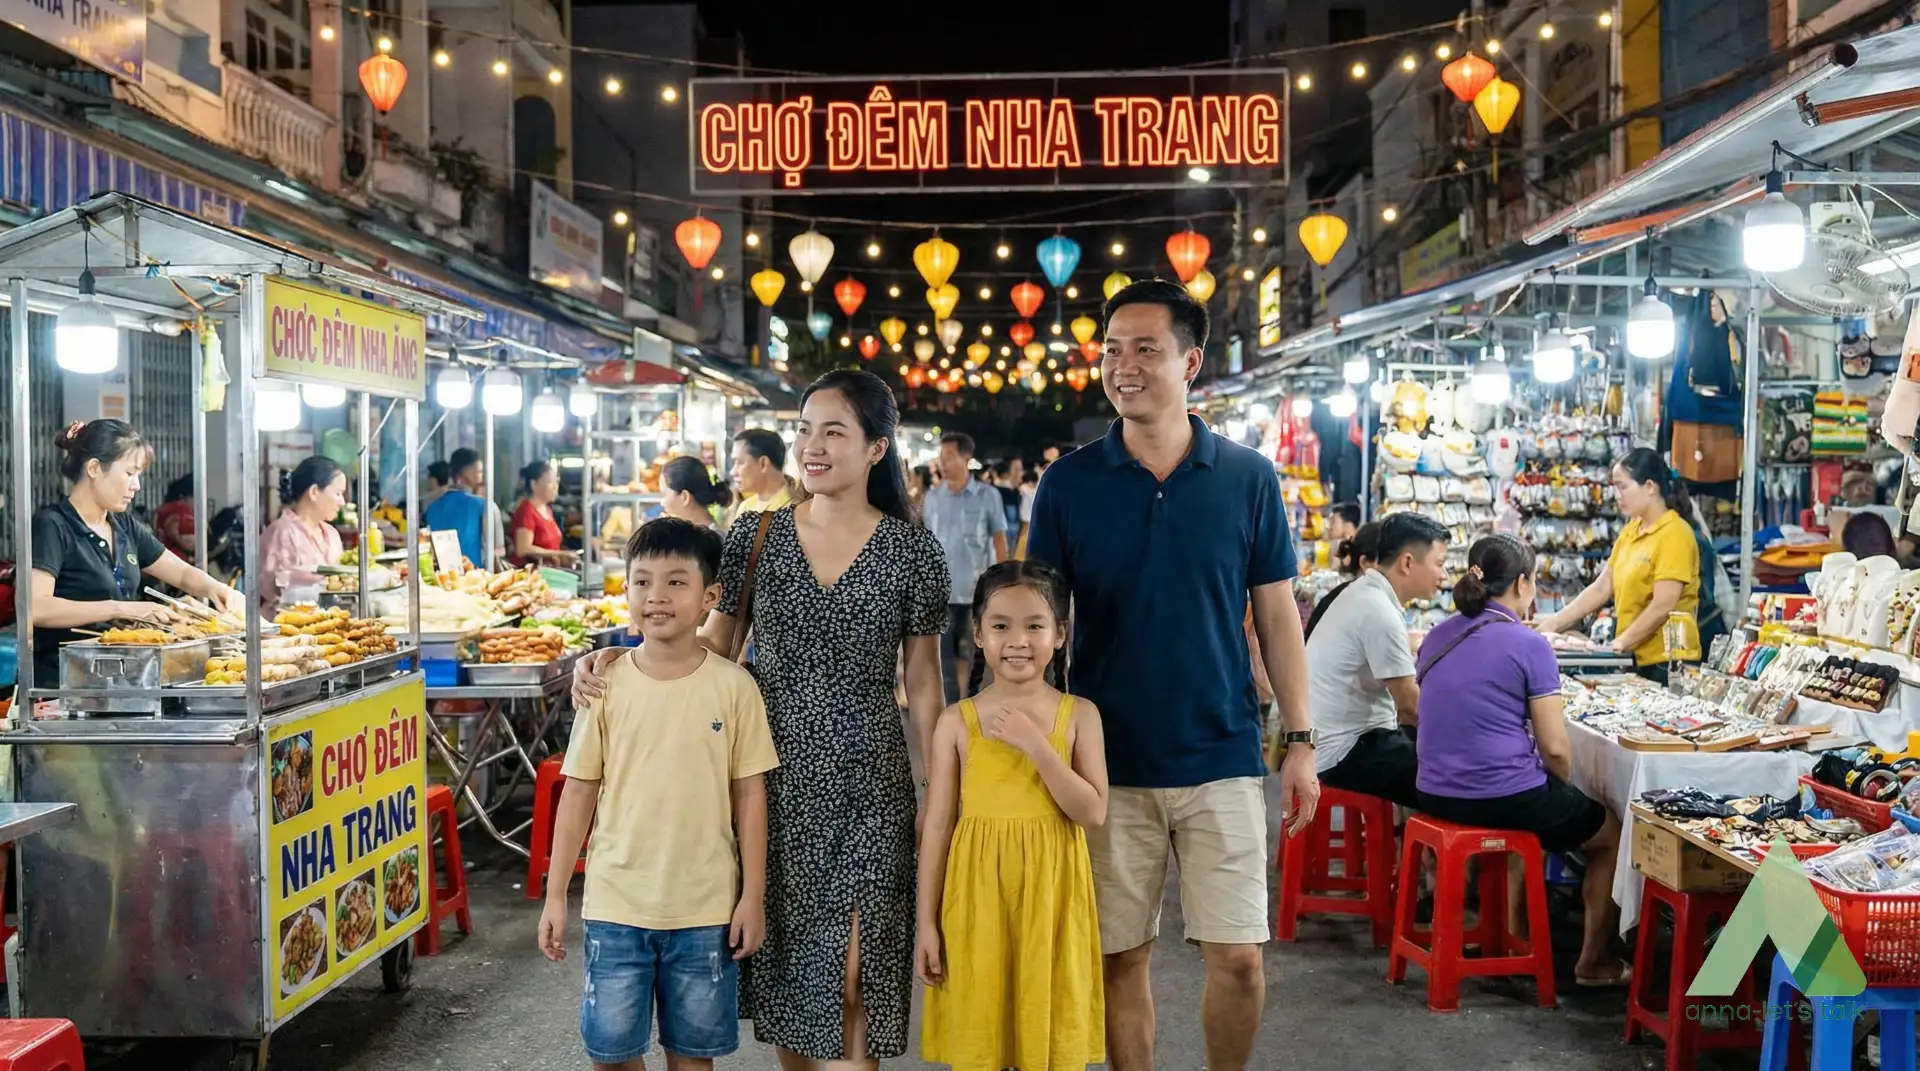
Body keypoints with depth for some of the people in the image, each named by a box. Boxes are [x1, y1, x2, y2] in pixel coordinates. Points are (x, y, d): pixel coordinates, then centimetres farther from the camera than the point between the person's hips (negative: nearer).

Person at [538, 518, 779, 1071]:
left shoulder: (733, 685, -6)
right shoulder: (607, 684, -4)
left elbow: (749, 795, -1)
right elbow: (579, 792, 2)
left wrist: (753, 895, -2)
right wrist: (555, 894, 2)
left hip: (705, 907, -1)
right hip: (615, 904, 1)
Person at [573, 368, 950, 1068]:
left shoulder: (912, 550, -3)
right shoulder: (755, 536, 1)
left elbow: (923, 687, 2)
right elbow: (712, 646, 7)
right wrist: (613, 658, -8)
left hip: (866, 780, -2)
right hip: (771, 773, 2)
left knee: (852, 974, -2)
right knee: (780, 956, 13)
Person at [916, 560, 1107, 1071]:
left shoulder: (1079, 715, -1)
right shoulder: (957, 721, -2)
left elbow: (1093, 813, -9)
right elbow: (938, 826, 0)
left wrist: (1035, 745, -17)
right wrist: (927, 923, -1)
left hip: (1051, 894, 0)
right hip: (977, 894, 0)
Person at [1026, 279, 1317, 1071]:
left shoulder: (1249, 478, -1)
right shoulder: (1068, 483, -2)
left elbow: (1277, 615, 4)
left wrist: (1300, 742, 1)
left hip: (1223, 758, 0)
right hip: (1109, 764, 0)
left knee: (1238, 957, 3)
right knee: (1121, 956, 8)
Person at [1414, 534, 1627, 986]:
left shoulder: (1437, 638, 5)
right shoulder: (1529, 646, -14)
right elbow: (1555, 750, -14)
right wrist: (1564, 787, 9)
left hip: (1436, 793, 7)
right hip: (1504, 798, -7)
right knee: (1613, 834, 20)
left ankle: (1514, 931, 41)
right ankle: (1592, 961, 28)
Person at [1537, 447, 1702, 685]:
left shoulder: (1674, 534, -11)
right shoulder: (1629, 532, 11)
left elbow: (1663, 606, -17)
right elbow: (1601, 588, 11)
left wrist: (1621, 642, -15)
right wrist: (1554, 624, 4)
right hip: (1637, 659, 6)